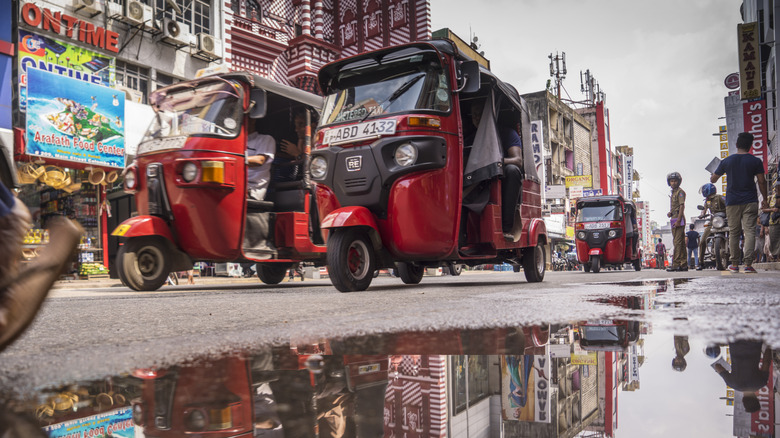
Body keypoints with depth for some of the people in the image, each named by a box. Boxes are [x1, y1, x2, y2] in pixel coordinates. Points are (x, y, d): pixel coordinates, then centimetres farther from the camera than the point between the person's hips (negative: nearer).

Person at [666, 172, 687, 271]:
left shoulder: (680, 192, -6)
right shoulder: (673, 192, 23)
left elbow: (682, 206, -15)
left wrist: (678, 220, -21)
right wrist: (670, 213, 12)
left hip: (679, 219, -10)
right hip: (674, 220, 10)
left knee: (678, 242, -13)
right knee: (680, 243, 11)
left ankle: (676, 264, -17)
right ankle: (683, 264, 14)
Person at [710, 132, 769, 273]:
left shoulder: (727, 161, 5)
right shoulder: (755, 161, 0)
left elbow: (713, 179, 13)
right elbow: (762, 182, 0)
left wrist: (713, 179, 37)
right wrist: (765, 199, 11)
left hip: (732, 202, 1)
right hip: (750, 202, -1)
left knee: (733, 233, 7)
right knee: (749, 231, -3)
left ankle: (735, 264, 9)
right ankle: (748, 264, -11)